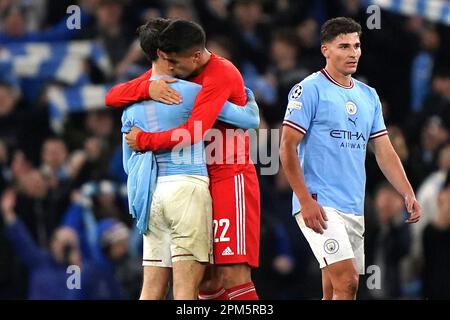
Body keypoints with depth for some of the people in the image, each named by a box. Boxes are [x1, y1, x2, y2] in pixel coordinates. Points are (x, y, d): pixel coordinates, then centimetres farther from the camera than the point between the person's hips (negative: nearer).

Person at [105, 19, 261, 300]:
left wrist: (143, 140, -14)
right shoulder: (168, 73, 8)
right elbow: (112, 97, 3)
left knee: (234, 277, -15)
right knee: (208, 280, 3)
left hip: (230, 179, -7)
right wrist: (147, 88, -17)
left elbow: (193, 132, -25)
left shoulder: (221, 74, -16)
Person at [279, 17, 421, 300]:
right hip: (320, 204, -7)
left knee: (336, 291, 7)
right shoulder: (310, 90, -5)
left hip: (355, 209, 7)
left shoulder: (369, 96, 16)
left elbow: (384, 151, 17)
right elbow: (288, 147, -9)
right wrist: (306, 201, -17)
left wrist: (408, 194, 4)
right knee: (347, 282, -20)